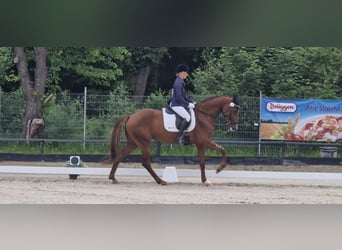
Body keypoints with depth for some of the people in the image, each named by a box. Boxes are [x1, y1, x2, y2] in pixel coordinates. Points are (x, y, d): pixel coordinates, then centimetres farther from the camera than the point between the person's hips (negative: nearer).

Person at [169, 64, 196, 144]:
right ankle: (180, 136, -23)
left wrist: (192, 102, 15)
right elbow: (179, 97, -22)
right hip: (176, 106, -11)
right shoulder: (178, 83, -16)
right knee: (187, 117, -26)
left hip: (180, 105, 11)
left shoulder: (181, 82, 16)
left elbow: (184, 96, 23)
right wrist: (188, 104, -18)